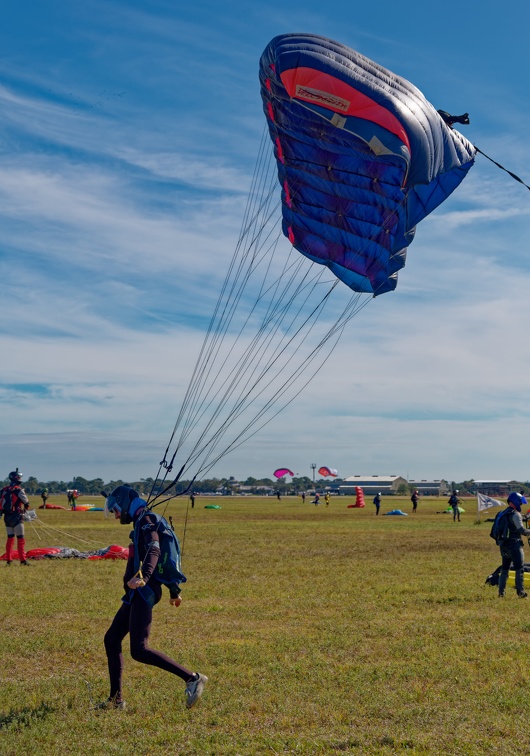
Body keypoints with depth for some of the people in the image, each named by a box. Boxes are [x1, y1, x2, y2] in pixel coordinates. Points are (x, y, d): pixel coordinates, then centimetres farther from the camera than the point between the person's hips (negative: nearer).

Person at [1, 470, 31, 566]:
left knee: (10, 538, 15)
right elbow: (26, 503, -3)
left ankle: (8, 559, 16)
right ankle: (22, 559, -10)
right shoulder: (19, 490, -11)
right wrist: (25, 508, 18)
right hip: (16, 517, -6)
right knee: (20, 538, -5)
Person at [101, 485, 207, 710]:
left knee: (139, 650, -14)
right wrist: (174, 591, 36)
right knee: (111, 639, 13)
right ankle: (116, 699, 18)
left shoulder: (146, 521, -11)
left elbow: (154, 552, -31)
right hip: (137, 594, 11)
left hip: (144, 593, -11)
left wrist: (143, 577, -49)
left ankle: (193, 678, -12)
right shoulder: (142, 523, 20)